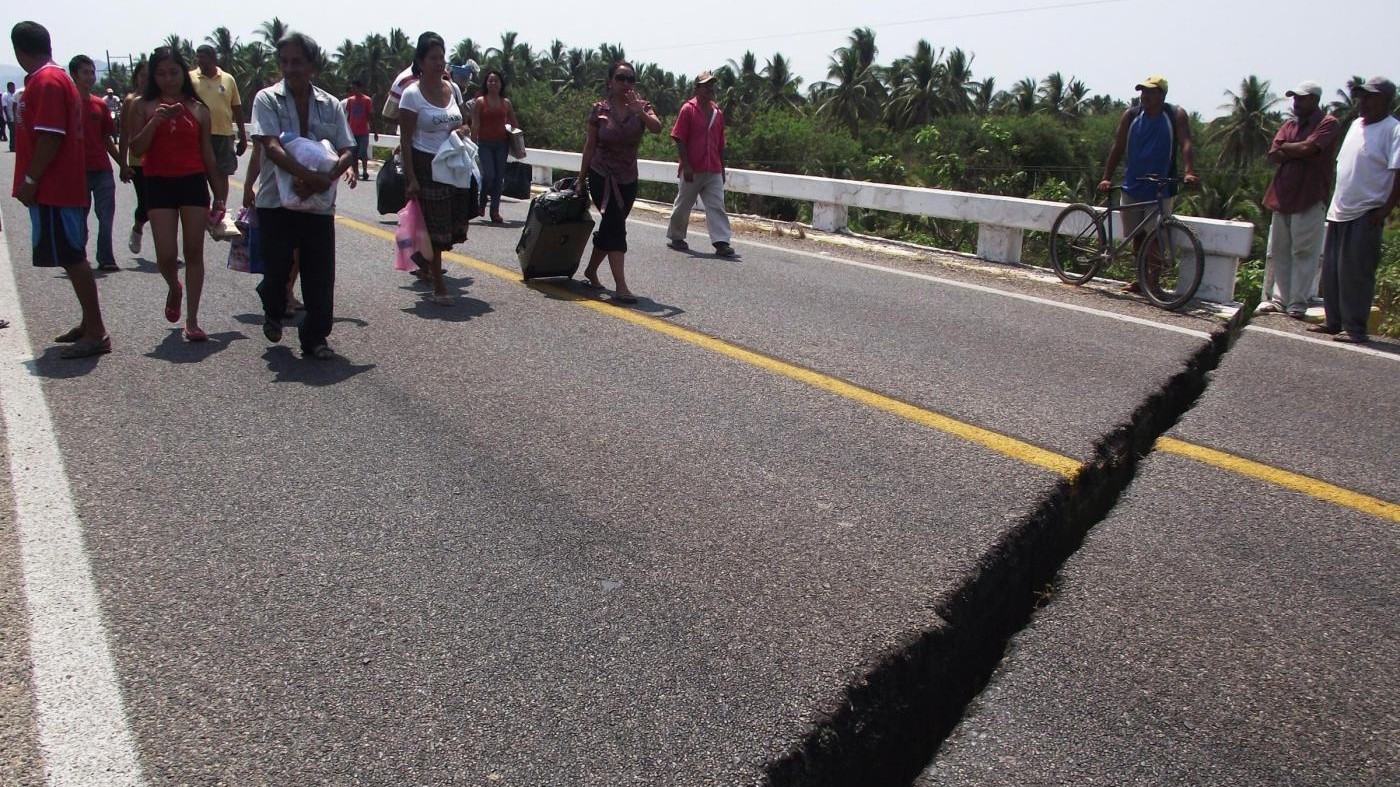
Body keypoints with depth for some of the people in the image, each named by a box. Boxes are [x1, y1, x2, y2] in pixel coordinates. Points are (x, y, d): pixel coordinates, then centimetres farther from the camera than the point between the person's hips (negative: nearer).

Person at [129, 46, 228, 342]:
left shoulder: (198, 110, 6)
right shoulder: (144, 107, 4)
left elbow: (208, 156, 10)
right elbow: (136, 149, -4)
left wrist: (219, 196, 9)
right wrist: (155, 121, -17)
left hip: (193, 183, 1)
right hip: (159, 184, -1)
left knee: (194, 253, 0)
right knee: (166, 255, -7)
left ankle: (192, 321, 5)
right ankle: (174, 290, 29)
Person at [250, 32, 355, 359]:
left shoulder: (330, 105, 6)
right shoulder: (267, 99, -2)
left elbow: (347, 152, 1)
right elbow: (271, 147, -16)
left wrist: (326, 179, -19)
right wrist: (311, 176, -28)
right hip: (276, 202, -2)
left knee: (320, 276, 0)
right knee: (276, 268, 6)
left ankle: (315, 338, 13)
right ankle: (273, 313, 38)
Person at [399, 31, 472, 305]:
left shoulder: (453, 89, 7)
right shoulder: (412, 94, -9)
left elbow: (463, 122, 21)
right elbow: (406, 139, -10)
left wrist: (461, 131, -2)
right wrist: (411, 178, -16)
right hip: (426, 166, -5)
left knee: (454, 221, 4)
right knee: (435, 226, -1)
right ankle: (439, 287, 10)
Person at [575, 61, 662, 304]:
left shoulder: (642, 106, 0)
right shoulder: (599, 109, -5)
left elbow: (657, 128, -20)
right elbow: (589, 145, 0)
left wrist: (638, 110, -35)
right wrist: (581, 178, 3)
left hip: (628, 179, 4)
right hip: (602, 176, -4)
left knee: (610, 228, 12)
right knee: (616, 227, -15)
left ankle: (590, 271, 33)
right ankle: (620, 287, -19)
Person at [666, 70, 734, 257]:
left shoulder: (718, 112, 12)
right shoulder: (688, 109, -4)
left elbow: (720, 144, 16)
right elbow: (679, 139, -8)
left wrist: (722, 169, 14)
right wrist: (686, 165, -15)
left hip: (713, 171, 4)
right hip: (692, 170, -4)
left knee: (717, 206, -5)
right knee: (683, 205, 8)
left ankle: (721, 242, -9)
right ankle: (676, 237, 24)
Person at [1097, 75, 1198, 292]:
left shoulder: (1176, 115, -3)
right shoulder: (1131, 115, 4)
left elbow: (1186, 144, -14)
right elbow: (1118, 148, 5)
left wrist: (1189, 172, -29)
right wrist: (1107, 178, -3)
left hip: (1161, 190, -3)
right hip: (1132, 187, 3)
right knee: (1137, 236, 9)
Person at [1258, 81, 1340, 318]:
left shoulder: (1328, 123, -2)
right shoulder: (1290, 125, 16)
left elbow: (1308, 148, -18)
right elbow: (1273, 156, 6)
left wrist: (1285, 147, 0)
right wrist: (1298, 151, -8)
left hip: (1309, 199, -6)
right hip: (1282, 196, 6)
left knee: (1304, 252, -5)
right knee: (1278, 252, 6)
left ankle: (1298, 303, -4)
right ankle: (1278, 298, 11)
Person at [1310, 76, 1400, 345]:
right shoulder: (1356, 125, 16)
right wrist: (1334, 201, 16)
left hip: (1366, 214, -8)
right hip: (1339, 211, 8)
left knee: (1355, 272, -8)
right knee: (1331, 269, 11)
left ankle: (1355, 329, -2)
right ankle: (1334, 321, 20)